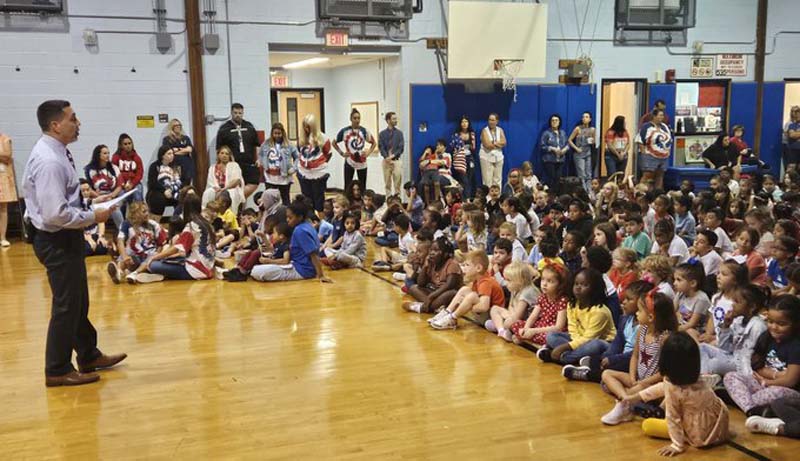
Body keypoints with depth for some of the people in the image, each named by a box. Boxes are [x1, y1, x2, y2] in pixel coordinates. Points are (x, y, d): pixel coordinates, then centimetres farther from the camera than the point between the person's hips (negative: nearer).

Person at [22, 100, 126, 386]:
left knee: (78, 301, 20)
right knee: (66, 305, 2)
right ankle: (58, 371, 17)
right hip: (58, 241, -10)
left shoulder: (55, 152, 6)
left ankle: (89, 356, 36)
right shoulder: (49, 161, -24)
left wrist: (89, 203, 7)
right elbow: (56, 214, -29)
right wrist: (93, 217, -18)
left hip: (64, 238, 10)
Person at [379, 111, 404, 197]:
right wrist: (387, 157, -15)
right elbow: (381, 147, 0)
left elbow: (401, 148, 0)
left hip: (396, 160, 0)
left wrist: (393, 155, -12)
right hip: (386, 161, 0)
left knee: (398, 183, -4)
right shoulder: (382, 134, 6)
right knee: (387, 183, 3)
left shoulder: (399, 133, 6)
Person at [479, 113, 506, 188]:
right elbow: (487, 145, -14)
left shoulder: (500, 130, 10)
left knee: (498, 179, 5)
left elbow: (504, 142, -4)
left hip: (498, 156, 4)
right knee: (487, 180, -6)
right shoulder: (485, 131, -3)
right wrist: (498, 144, -4)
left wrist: (493, 143, -12)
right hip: (487, 157, -4)